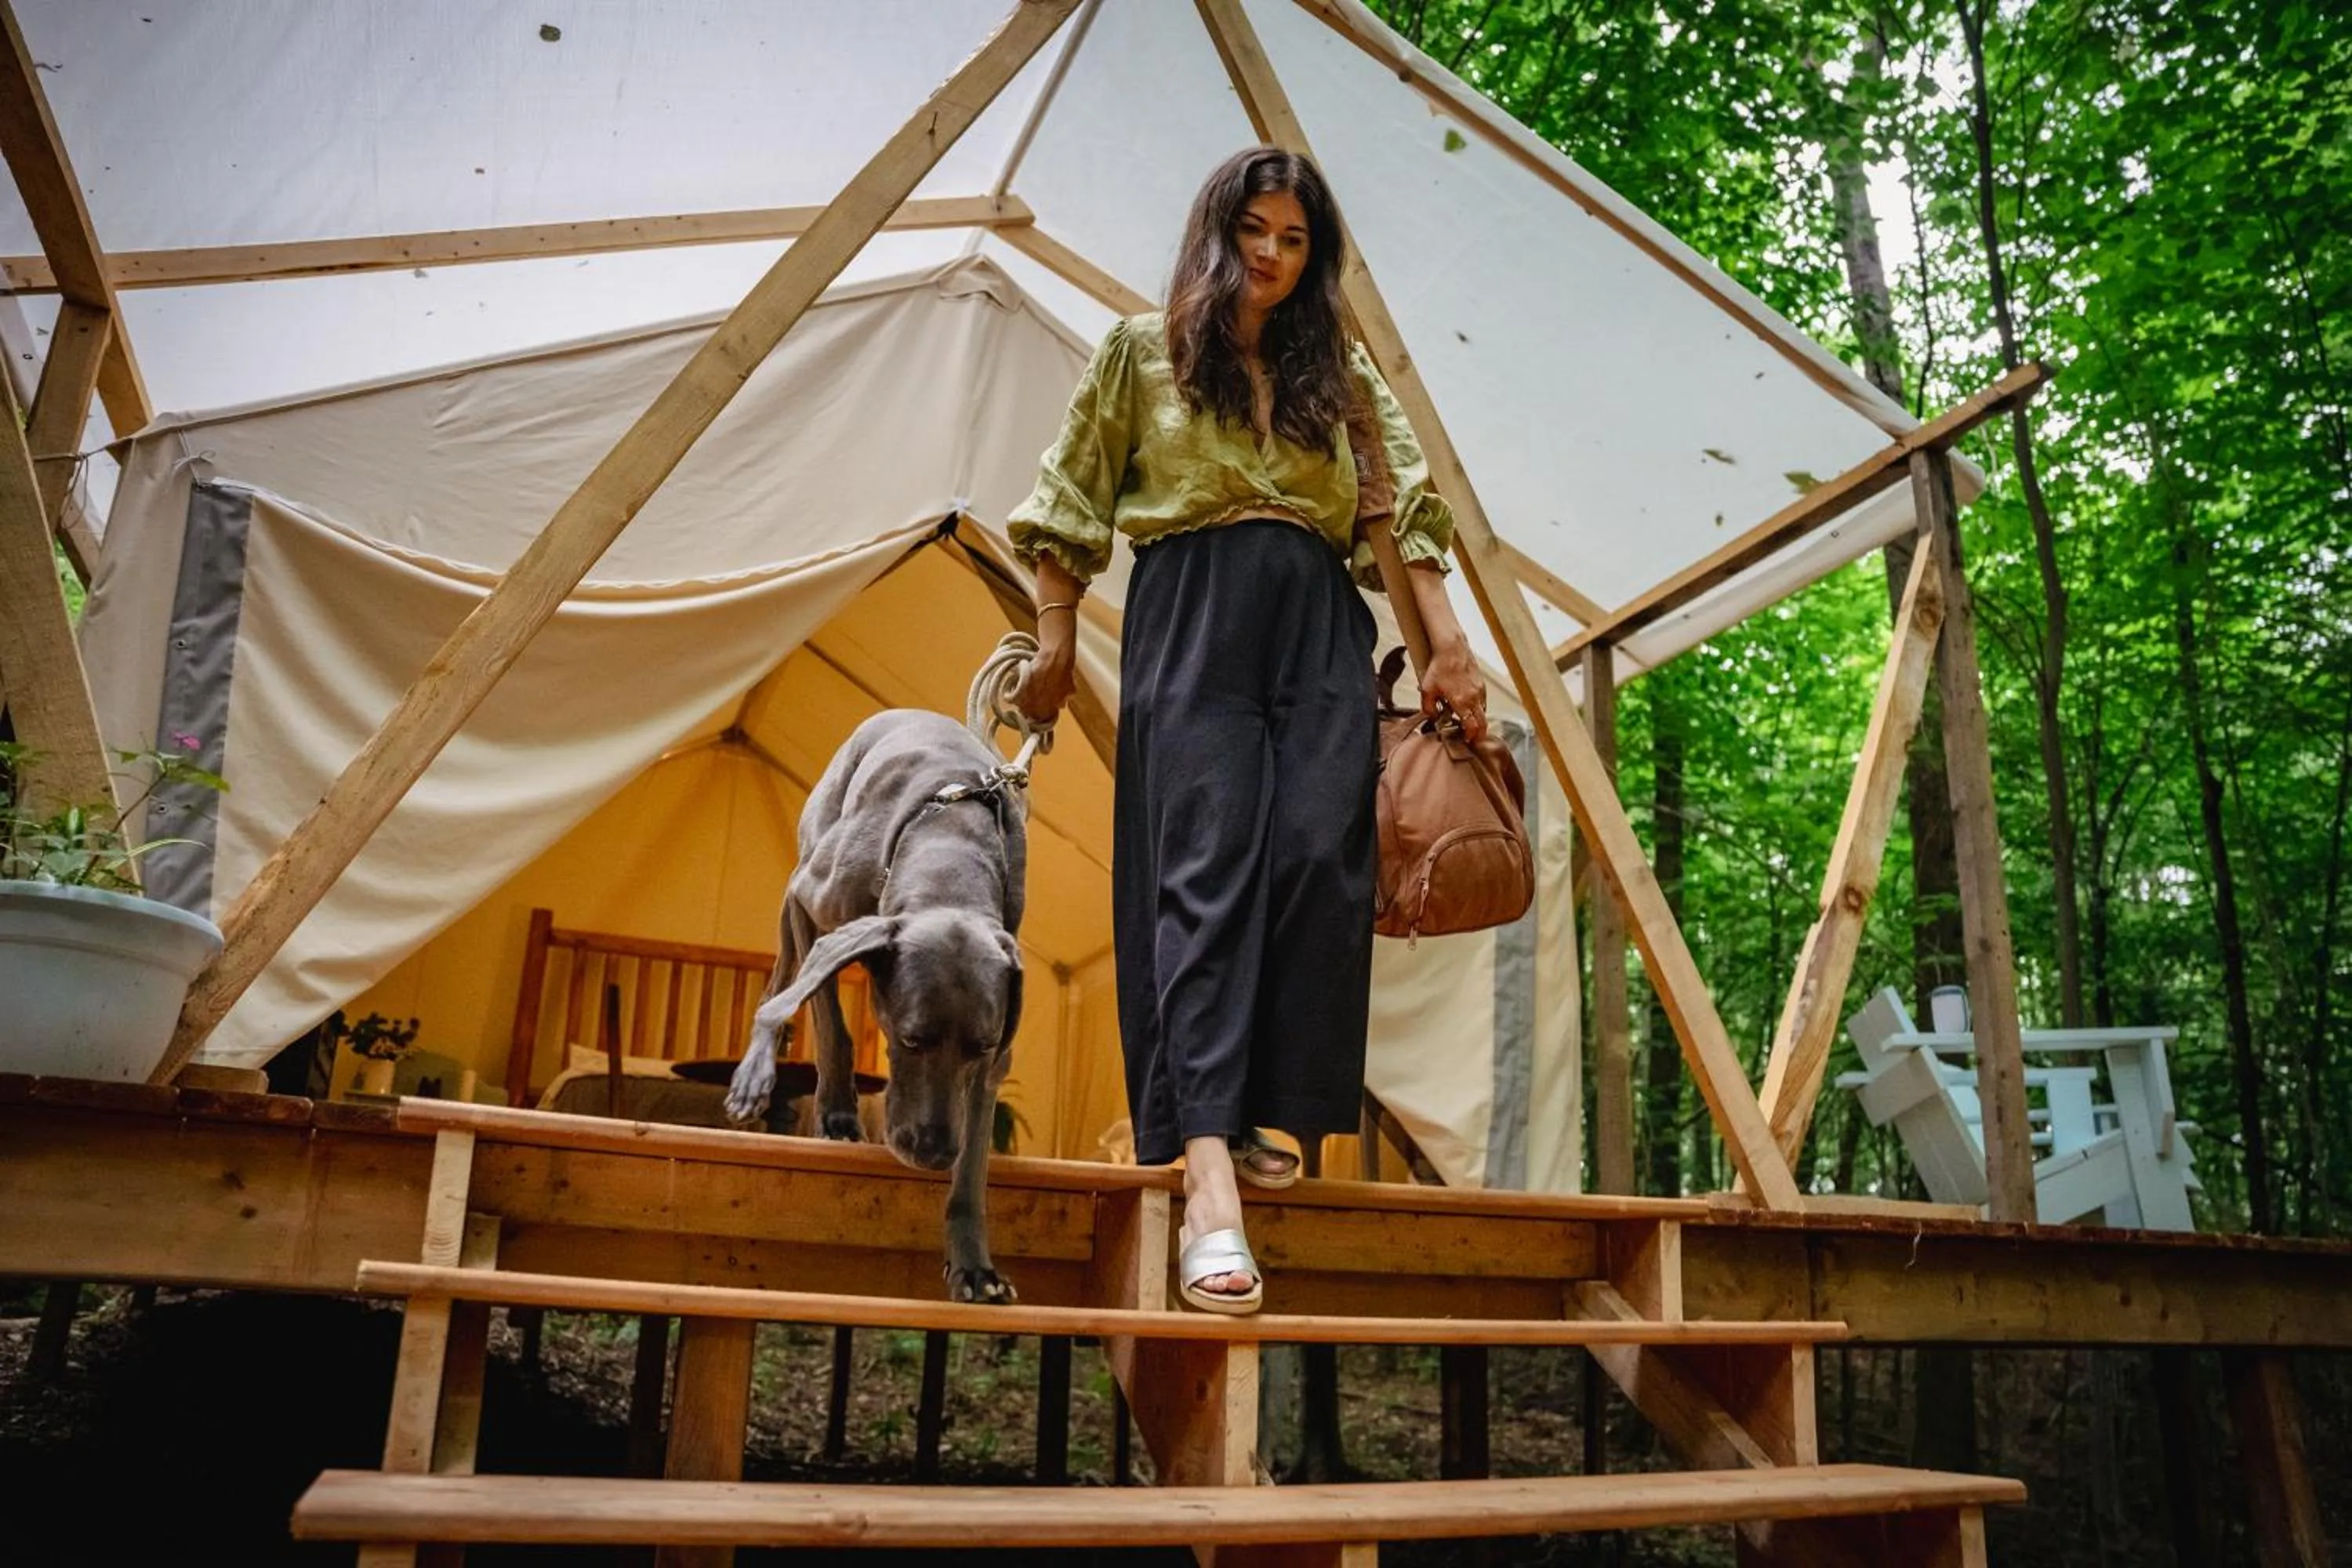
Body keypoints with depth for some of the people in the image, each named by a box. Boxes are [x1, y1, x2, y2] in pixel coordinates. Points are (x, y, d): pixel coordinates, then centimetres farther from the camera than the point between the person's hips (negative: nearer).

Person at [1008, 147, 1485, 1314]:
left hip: (1321, 630, 3)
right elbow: (1071, 506, 13)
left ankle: (1262, 1118, 1)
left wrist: (1449, 648, 3)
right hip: (1191, 620, -3)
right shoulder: (1143, 350, 16)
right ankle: (1207, 1178, -24)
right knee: (1206, 872, -16)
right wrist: (1056, 647, 8)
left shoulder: (1341, 373, 21)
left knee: (1319, 861, -14)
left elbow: (1411, 506, 13)